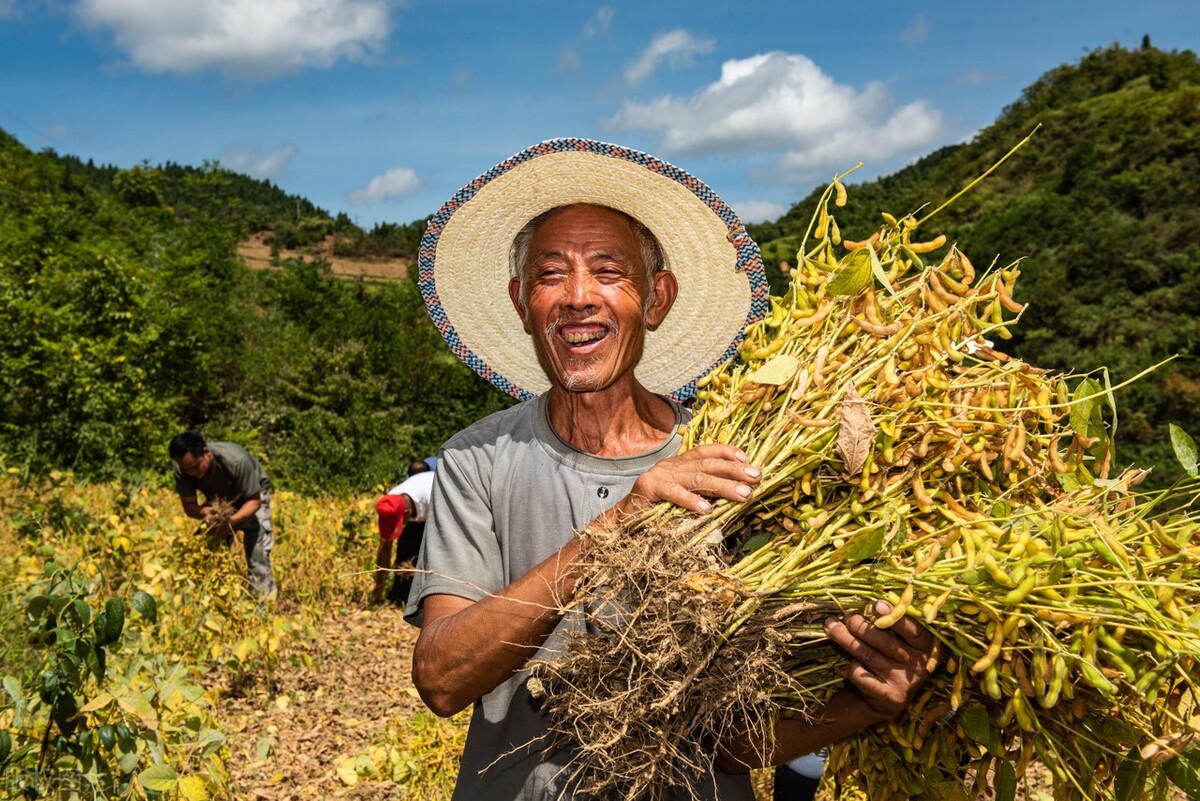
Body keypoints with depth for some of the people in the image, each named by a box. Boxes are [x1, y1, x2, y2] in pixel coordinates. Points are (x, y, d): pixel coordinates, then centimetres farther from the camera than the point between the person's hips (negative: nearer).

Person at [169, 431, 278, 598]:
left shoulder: (236, 460, -40)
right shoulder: (181, 468, -27)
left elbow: (254, 500, -30)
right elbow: (189, 506, -19)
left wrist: (233, 520, -48)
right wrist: (205, 512, -43)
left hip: (252, 495, -4)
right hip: (217, 502, 4)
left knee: (257, 554, -16)